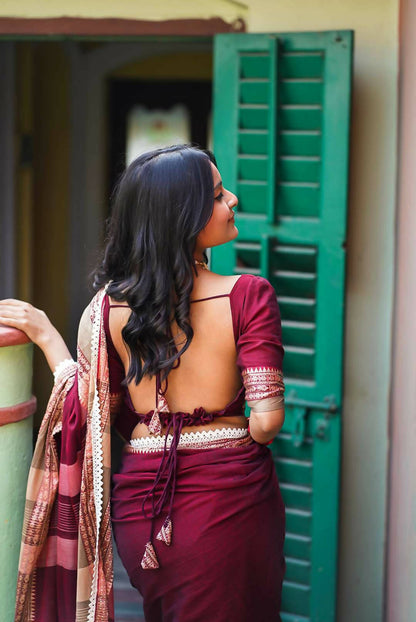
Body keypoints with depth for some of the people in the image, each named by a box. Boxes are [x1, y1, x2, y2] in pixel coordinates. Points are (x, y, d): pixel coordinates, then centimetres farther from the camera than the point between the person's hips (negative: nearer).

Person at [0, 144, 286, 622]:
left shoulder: (109, 306, -6)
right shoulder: (247, 295, -16)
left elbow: (90, 414, -1)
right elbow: (266, 420, -18)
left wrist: (47, 336, 10)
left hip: (140, 500, 3)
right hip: (228, 495, -3)